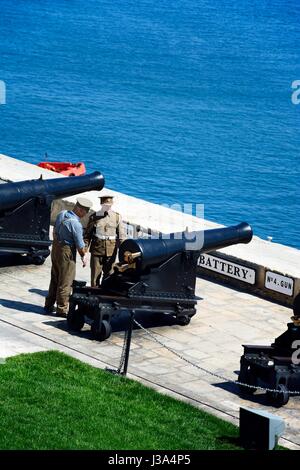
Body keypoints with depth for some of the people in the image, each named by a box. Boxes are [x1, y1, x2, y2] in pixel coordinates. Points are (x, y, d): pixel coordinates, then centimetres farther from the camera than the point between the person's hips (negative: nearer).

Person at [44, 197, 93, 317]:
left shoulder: (62, 214, 1)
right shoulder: (76, 223, -23)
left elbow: (55, 230, 15)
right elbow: (80, 245, -16)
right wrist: (83, 256, 1)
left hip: (55, 248, 9)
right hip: (67, 252, -9)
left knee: (54, 279, 19)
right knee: (65, 282, 0)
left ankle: (49, 305, 26)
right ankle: (62, 309, 5)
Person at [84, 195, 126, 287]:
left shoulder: (117, 217, 5)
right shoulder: (94, 217, 3)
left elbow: (121, 236, 3)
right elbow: (87, 236, 5)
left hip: (111, 250, 1)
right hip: (97, 249, -1)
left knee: (109, 275, 7)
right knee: (95, 276, -1)